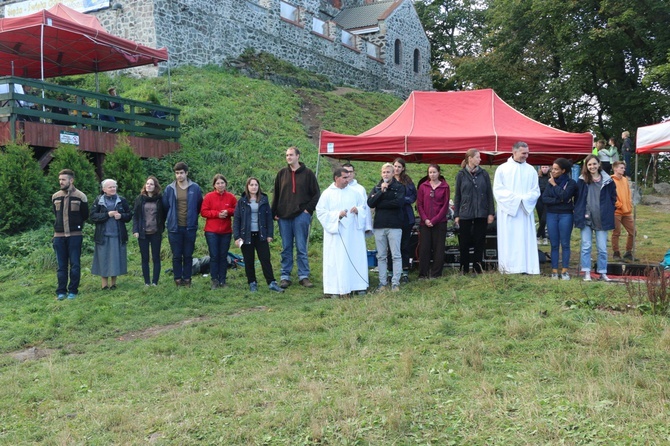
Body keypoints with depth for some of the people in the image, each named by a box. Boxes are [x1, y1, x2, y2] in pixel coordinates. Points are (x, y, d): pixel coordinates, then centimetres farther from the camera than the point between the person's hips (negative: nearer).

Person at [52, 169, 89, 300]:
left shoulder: (80, 196, -5)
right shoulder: (55, 197, 5)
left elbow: (85, 216, 5)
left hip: (75, 235, -3)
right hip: (59, 235, 3)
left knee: (75, 264, 1)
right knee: (61, 265, 6)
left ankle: (73, 291, 9)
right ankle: (61, 291, 12)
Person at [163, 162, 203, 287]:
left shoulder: (195, 188, -1)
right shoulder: (169, 189, 0)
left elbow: (199, 206, 10)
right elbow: (165, 206, 9)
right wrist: (169, 220, 10)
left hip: (190, 227, 0)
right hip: (174, 228, 0)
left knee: (188, 255, 7)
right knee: (176, 256, 6)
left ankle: (187, 278, 17)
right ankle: (178, 279, 16)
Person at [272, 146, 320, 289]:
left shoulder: (307, 174, 1)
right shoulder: (282, 173, 9)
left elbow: (316, 194, 3)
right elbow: (276, 195, 12)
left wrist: (309, 209, -5)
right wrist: (274, 212, 5)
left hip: (301, 216, -3)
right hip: (284, 217, 3)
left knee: (301, 248, 0)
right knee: (286, 249, 7)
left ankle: (303, 276, 7)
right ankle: (285, 276, 12)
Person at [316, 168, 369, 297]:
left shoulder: (354, 192, 10)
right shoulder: (327, 194, 0)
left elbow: (363, 206, 16)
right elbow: (320, 212, -5)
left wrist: (358, 210, -7)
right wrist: (337, 215, -16)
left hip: (353, 232, 4)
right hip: (336, 234, -4)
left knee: (355, 258, 2)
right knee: (337, 261, -5)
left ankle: (354, 286, 9)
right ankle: (338, 289, -2)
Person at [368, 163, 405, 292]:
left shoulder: (399, 187, 2)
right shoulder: (377, 188, 11)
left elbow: (399, 202, -15)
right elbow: (370, 203, -3)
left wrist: (379, 204, -8)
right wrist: (381, 191, -13)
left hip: (394, 225, -3)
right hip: (379, 225, 3)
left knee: (396, 255, -2)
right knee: (381, 256, 7)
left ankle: (395, 283, 2)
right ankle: (382, 283, 14)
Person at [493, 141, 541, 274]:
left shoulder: (531, 170, 9)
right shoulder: (502, 169, 2)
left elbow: (536, 191, 8)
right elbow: (498, 190, -3)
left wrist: (525, 198, -11)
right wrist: (515, 198, -14)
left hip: (526, 210, 2)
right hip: (507, 210, -2)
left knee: (525, 239, 1)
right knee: (508, 240, -2)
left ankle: (527, 266, 4)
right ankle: (508, 267, 1)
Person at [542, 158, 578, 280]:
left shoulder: (571, 183, -1)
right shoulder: (550, 182, 9)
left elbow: (564, 195, -17)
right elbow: (544, 198, -1)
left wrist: (555, 185, -5)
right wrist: (559, 201, -12)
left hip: (565, 215, -3)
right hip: (551, 215, 3)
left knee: (565, 244, 0)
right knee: (554, 244, 3)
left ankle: (564, 271, 5)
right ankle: (554, 270, 6)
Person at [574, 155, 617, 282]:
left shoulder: (608, 181, 1)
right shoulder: (582, 181, 1)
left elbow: (613, 198, 9)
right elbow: (577, 199, 6)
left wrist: (607, 212, 1)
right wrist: (580, 213, -2)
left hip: (602, 219, 0)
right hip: (586, 219, 0)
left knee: (602, 248, 5)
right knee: (586, 246, 1)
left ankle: (602, 273, 14)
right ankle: (586, 272, 6)